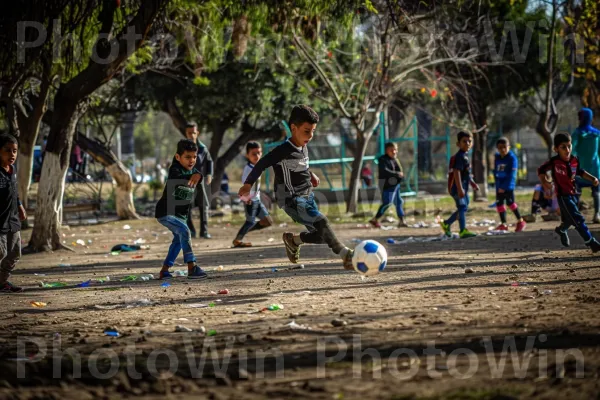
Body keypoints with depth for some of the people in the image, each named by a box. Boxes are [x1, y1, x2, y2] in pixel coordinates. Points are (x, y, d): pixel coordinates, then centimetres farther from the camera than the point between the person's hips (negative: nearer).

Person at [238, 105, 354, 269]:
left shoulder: (303, 147, 6)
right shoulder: (284, 150, -19)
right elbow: (262, 164, -13)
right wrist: (248, 184, -9)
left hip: (307, 196, 9)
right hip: (291, 200, -9)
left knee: (320, 235, 7)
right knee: (321, 222, -26)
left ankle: (293, 240, 31)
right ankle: (345, 254, -26)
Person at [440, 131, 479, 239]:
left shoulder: (465, 155, 15)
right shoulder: (459, 156, -16)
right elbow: (457, 173, -23)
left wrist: (472, 183, 24)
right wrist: (460, 189, -28)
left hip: (463, 188, 10)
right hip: (458, 187, -10)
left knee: (464, 208, 15)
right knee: (462, 207, -10)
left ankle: (446, 224, 26)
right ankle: (463, 231, -9)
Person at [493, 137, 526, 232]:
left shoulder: (512, 158, -11)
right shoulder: (497, 158, 8)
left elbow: (511, 175, -15)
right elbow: (495, 172, 12)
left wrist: (504, 187, -18)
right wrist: (498, 186, 1)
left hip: (509, 185, -7)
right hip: (499, 185, 7)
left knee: (510, 202, -14)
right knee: (499, 203, 7)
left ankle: (520, 221, -4)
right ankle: (503, 224, 15)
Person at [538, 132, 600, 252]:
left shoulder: (575, 160, -3)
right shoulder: (554, 162, -18)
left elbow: (580, 172, 14)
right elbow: (541, 170, -5)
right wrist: (544, 182, -19)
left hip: (574, 194, 6)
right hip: (563, 196, -6)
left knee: (569, 219, 24)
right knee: (578, 219, -12)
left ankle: (561, 230, 55)